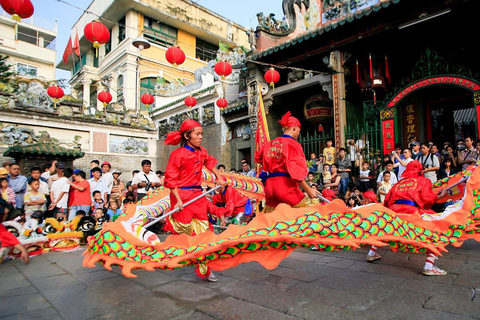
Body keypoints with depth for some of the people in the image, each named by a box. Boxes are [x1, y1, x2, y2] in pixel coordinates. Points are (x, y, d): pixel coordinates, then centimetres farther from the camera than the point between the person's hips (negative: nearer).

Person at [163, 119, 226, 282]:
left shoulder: (201, 152, 7)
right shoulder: (178, 154, -12)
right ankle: (171, 219, 31)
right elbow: (170, 179, -13)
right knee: (186, 228, -3)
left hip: (197, 195, 6)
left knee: (203, 229, 5)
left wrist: (219, 178, 24)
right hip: (182, 195, -6)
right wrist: (178, 200, -19)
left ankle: (204, 269, 16)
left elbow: (210, 162, 28)